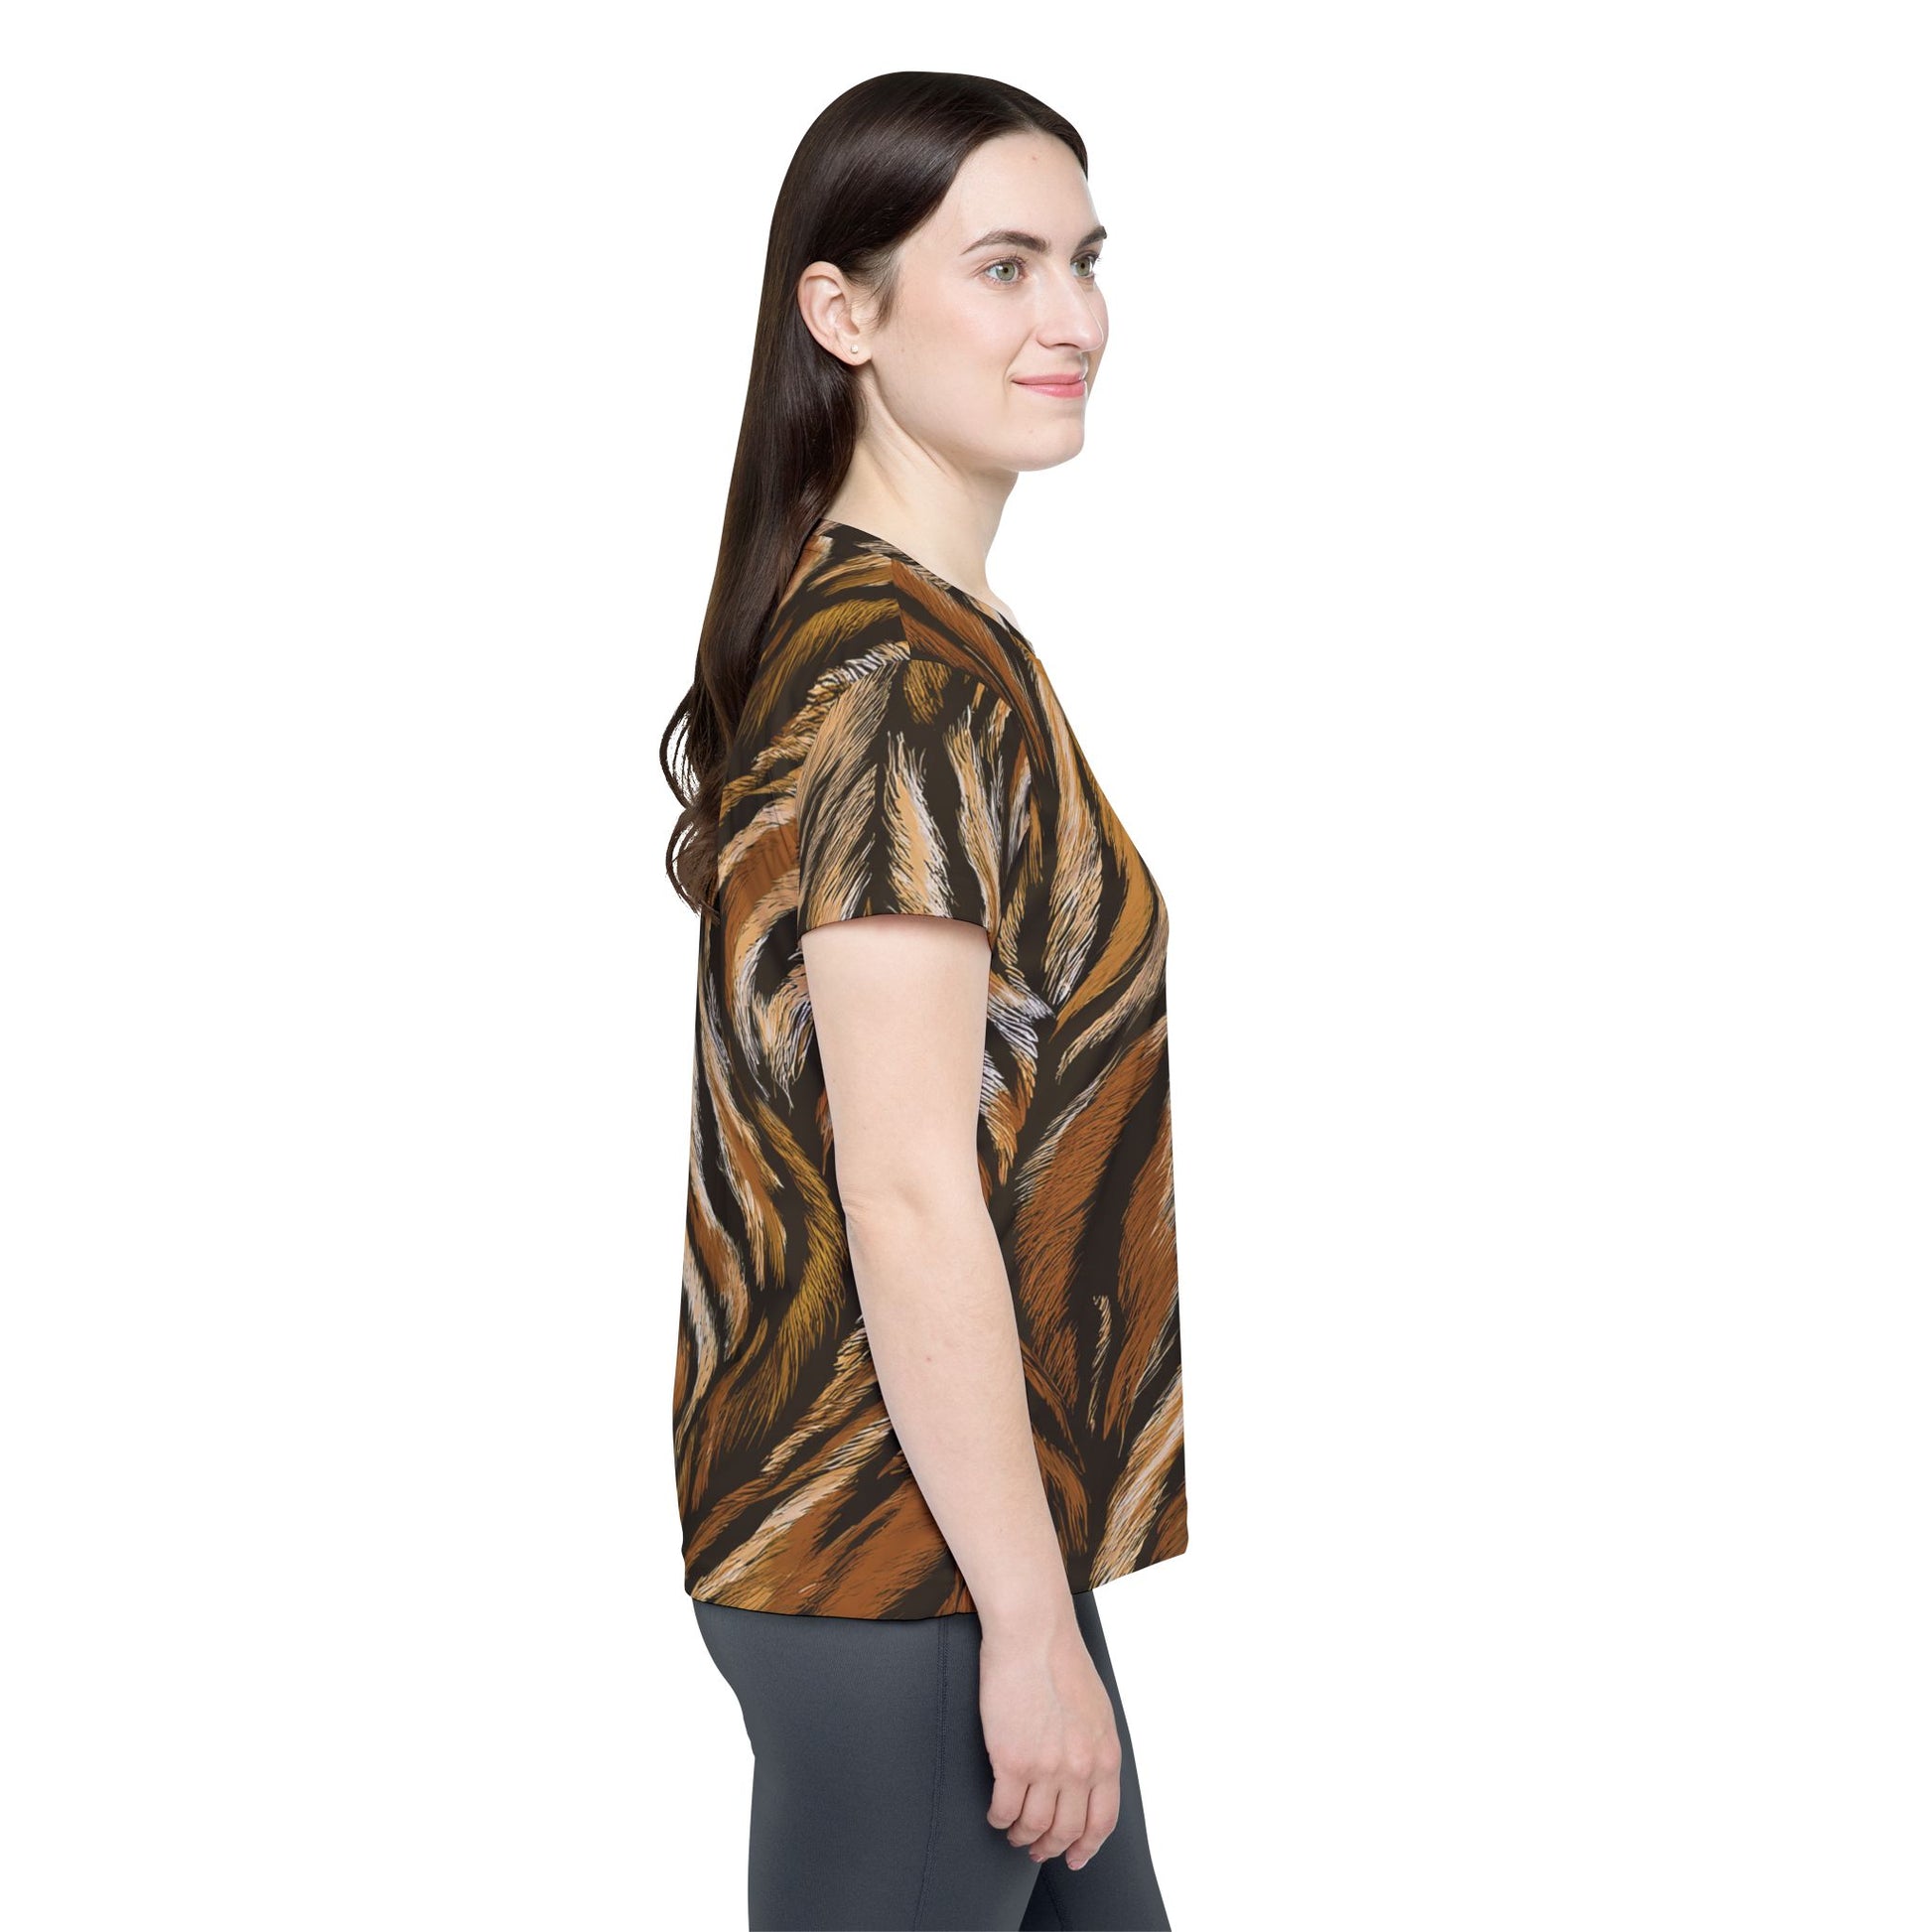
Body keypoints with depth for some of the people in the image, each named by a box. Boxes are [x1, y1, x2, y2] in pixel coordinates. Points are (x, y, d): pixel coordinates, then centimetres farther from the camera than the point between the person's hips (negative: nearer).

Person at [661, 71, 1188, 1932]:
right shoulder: (915, 680, -20)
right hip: (905, 1553, -10)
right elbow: (907, 1198, -22)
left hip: (857, 1499, 10)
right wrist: (1027, 1617, -18)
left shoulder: (834, 625, 11)